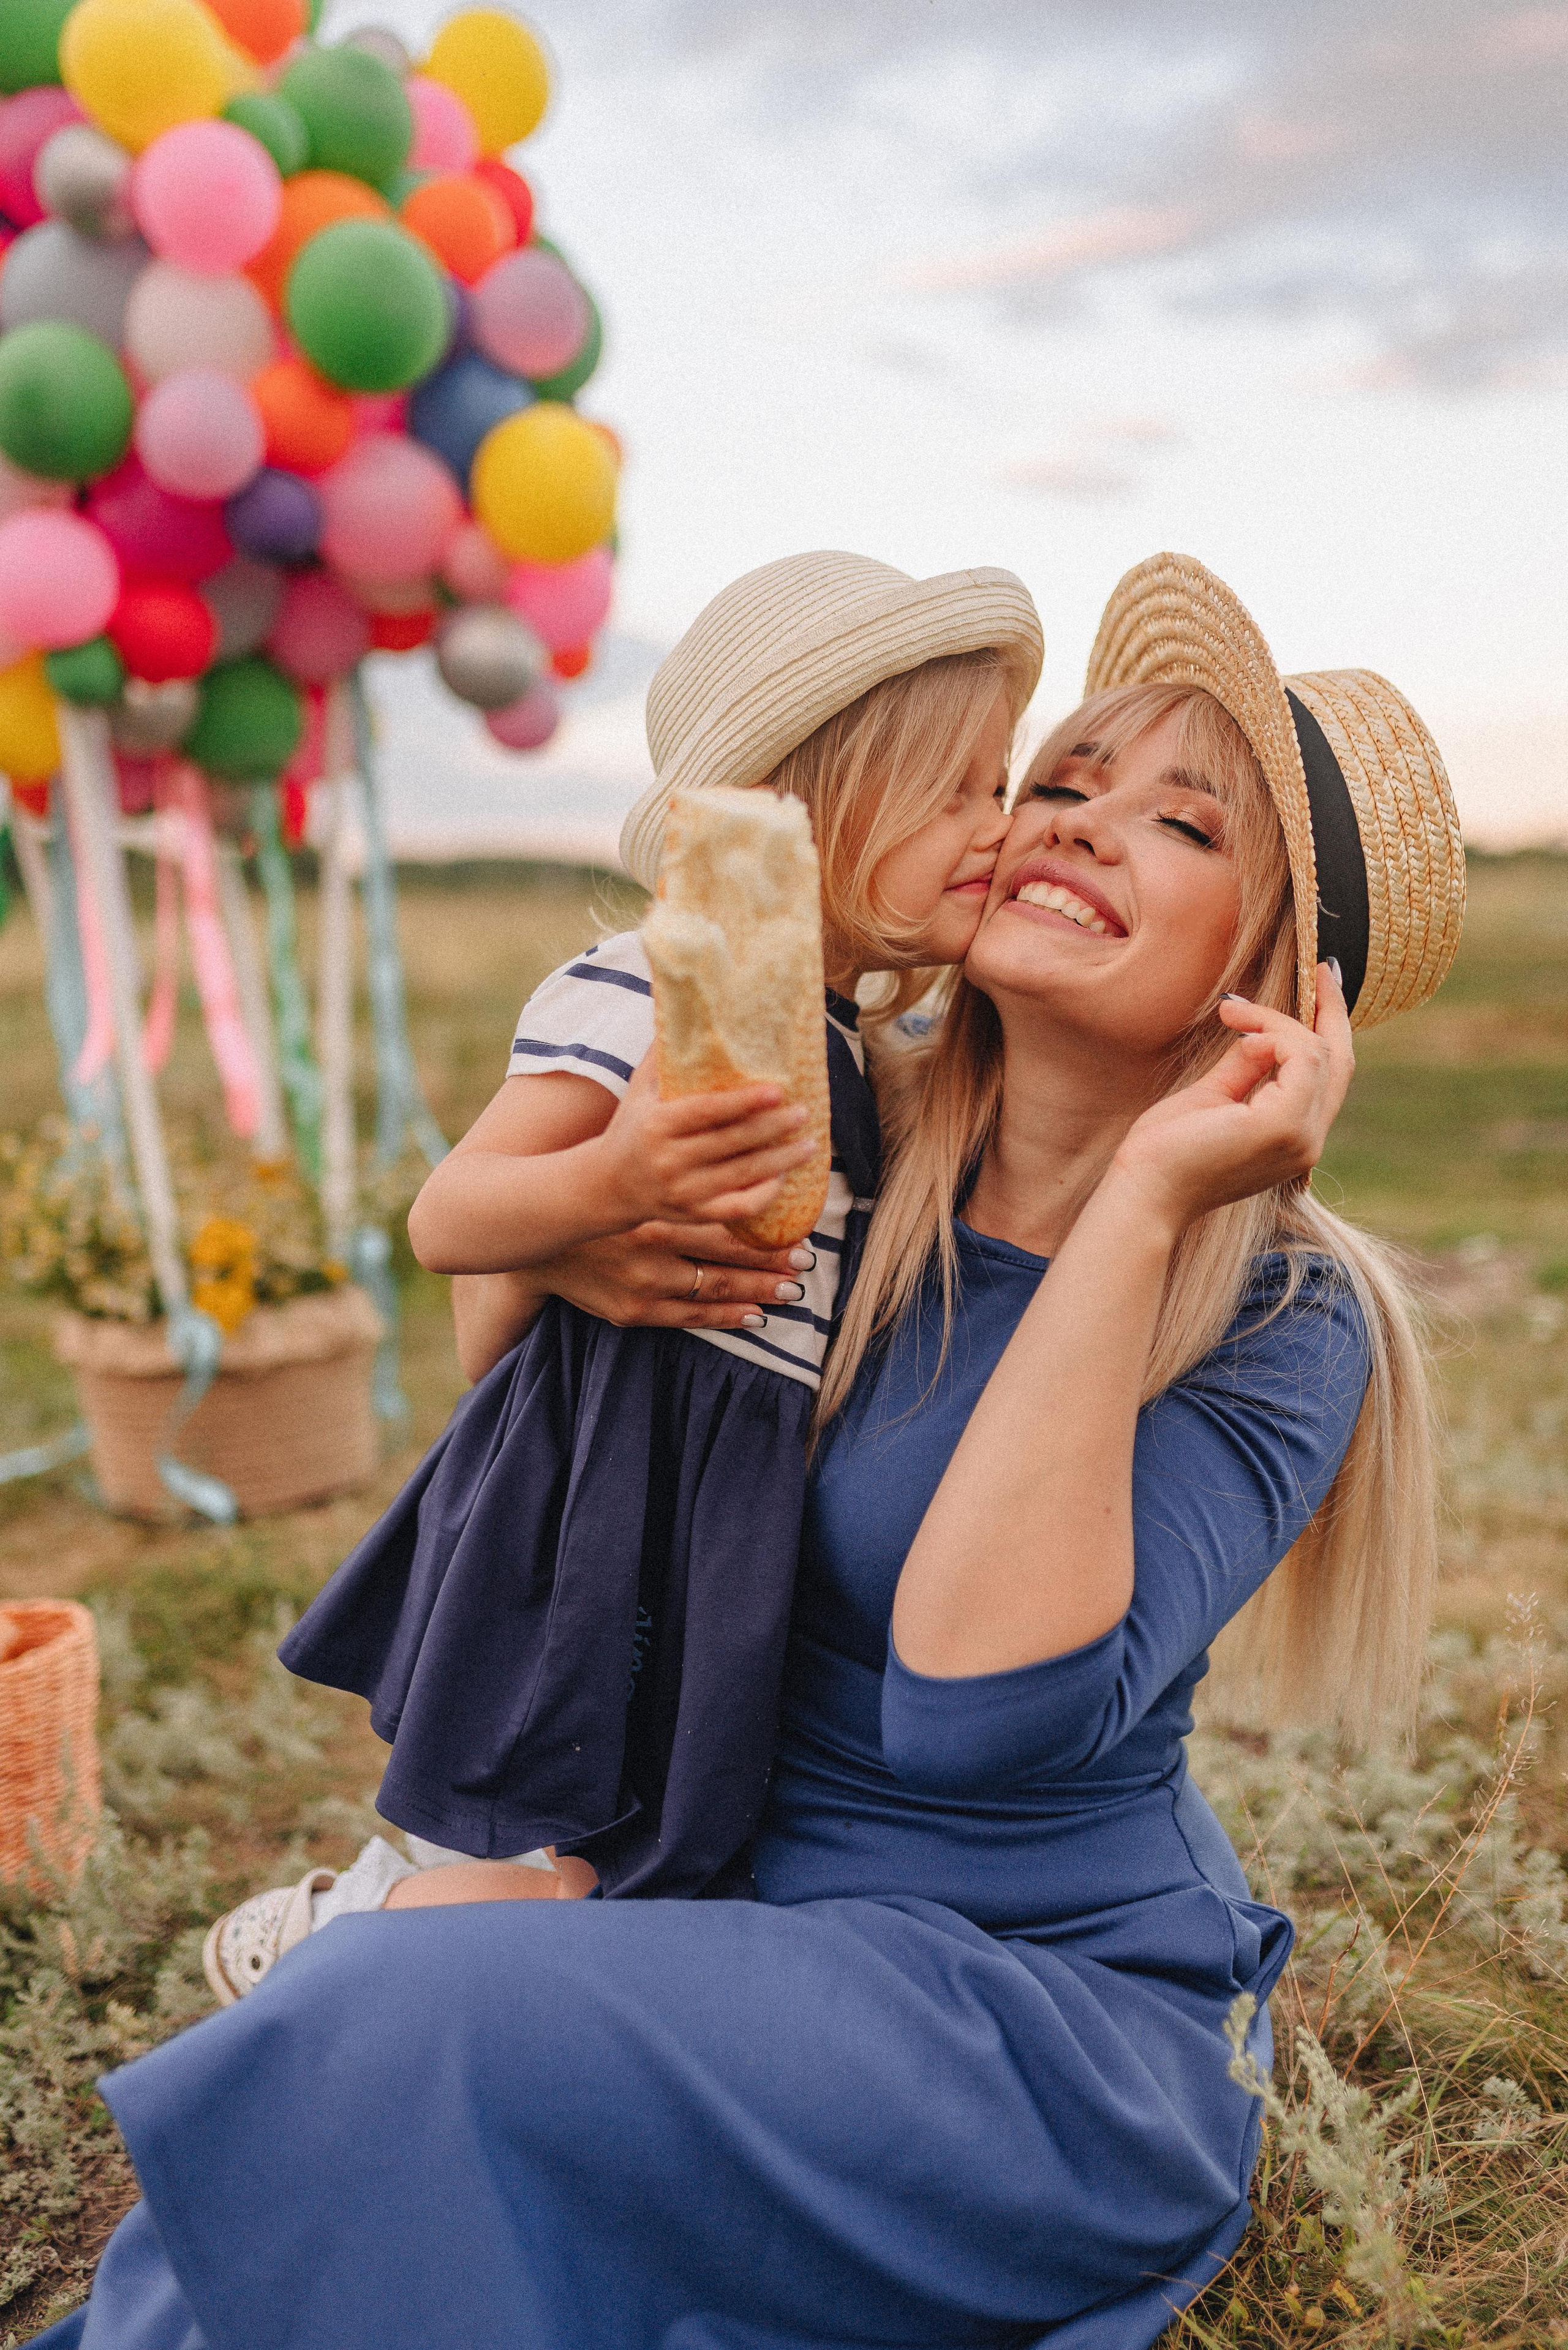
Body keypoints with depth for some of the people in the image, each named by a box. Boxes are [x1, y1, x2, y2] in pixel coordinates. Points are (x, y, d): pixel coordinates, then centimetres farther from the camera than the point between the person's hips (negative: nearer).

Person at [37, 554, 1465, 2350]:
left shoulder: (1279, 1324, -16)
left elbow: (979, 1708, -31)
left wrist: (1145, 1204, -30)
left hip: (1057, 2028, -4)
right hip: (755, 1906, 5)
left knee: (429, 2031, -23)